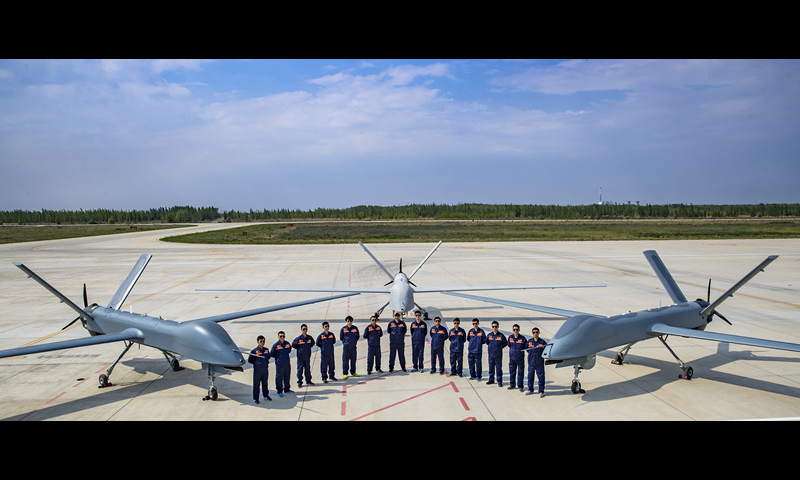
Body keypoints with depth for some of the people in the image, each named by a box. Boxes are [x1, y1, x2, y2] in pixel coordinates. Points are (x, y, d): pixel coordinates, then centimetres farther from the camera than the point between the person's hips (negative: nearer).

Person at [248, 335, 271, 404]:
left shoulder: (266, 350, 4)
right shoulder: (254, 351, -11)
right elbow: (249, 360, -6)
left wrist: (267, 362, 9)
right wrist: (256, 363, -8)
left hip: (265, 370, 4)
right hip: (257, 370, -4)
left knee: (265, 383, 17)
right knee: (256, 384, 3)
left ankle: (266, 395, 32)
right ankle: (256, 398, 13)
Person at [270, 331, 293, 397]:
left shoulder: (287, 343, 1)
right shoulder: (275, 345, -12)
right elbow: (271, 354, -3)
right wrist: (278, 357, 1)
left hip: (287, 363, 5)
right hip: (279, 364, -5)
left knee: (287, 377, 15)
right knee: (279, 377, 2)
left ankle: (286, 389, 31)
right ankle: (279, 391, 15)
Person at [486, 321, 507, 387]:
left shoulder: (501, 335, -6)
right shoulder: (489, 335, 4)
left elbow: (505, 343, 4)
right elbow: (487, 342, 21)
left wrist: (499, 347, 1)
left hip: (498, 355, -3)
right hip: (491, 354, 4)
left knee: (499, 368, 0)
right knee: (491, 367, 12)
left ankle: (499, 381, 8)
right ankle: (491, 380, 24)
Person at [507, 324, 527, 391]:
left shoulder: (522, 338, -8)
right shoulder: (510, 337, 3)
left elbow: (526, 347, 0)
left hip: (520, 358, -3)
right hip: (512, 357, 3)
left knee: (520, 372, 4)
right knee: (512, 371, 10)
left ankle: (520, 386, 15)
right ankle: (512, 385, 24)